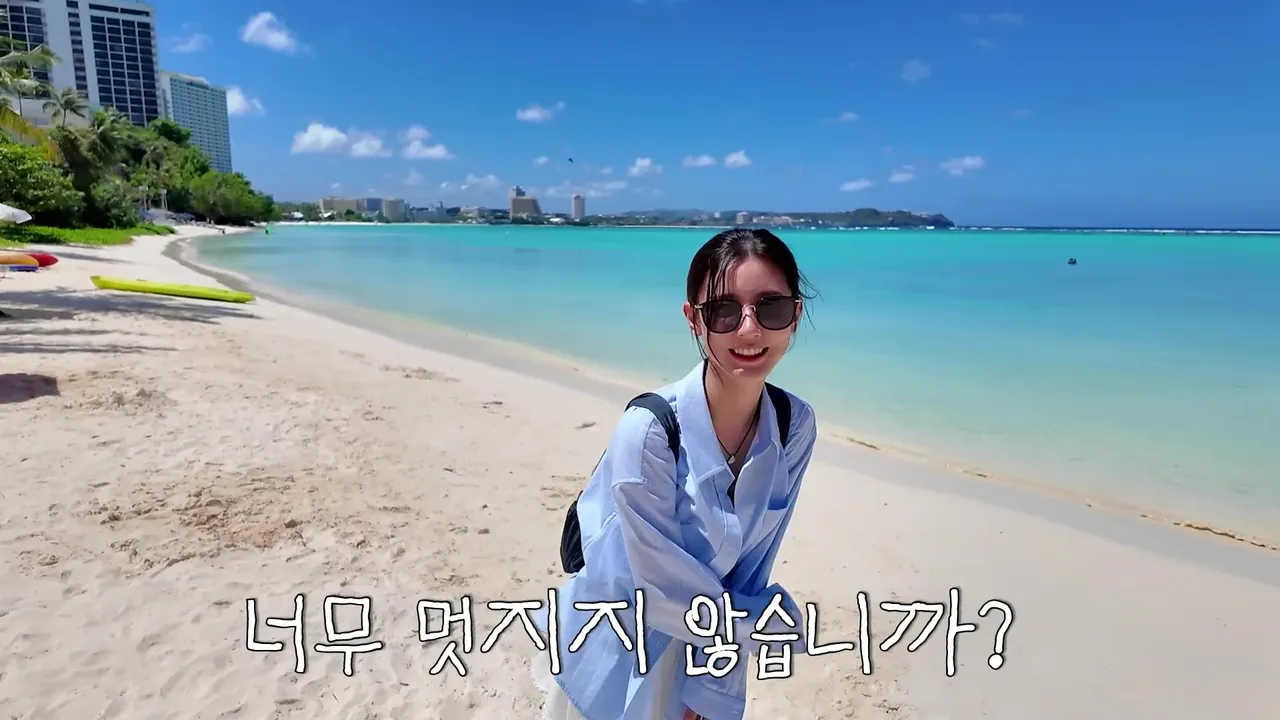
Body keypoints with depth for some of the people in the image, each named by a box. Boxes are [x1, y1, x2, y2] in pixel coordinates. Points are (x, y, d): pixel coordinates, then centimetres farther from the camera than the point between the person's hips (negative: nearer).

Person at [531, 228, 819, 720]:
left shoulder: (796, 426, -15)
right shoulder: (648, 429, -30)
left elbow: (751, 567, -7)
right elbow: (667, 592, -22)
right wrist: (778, 625, -8)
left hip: (701, 647, 3)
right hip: (612, 659, -3)